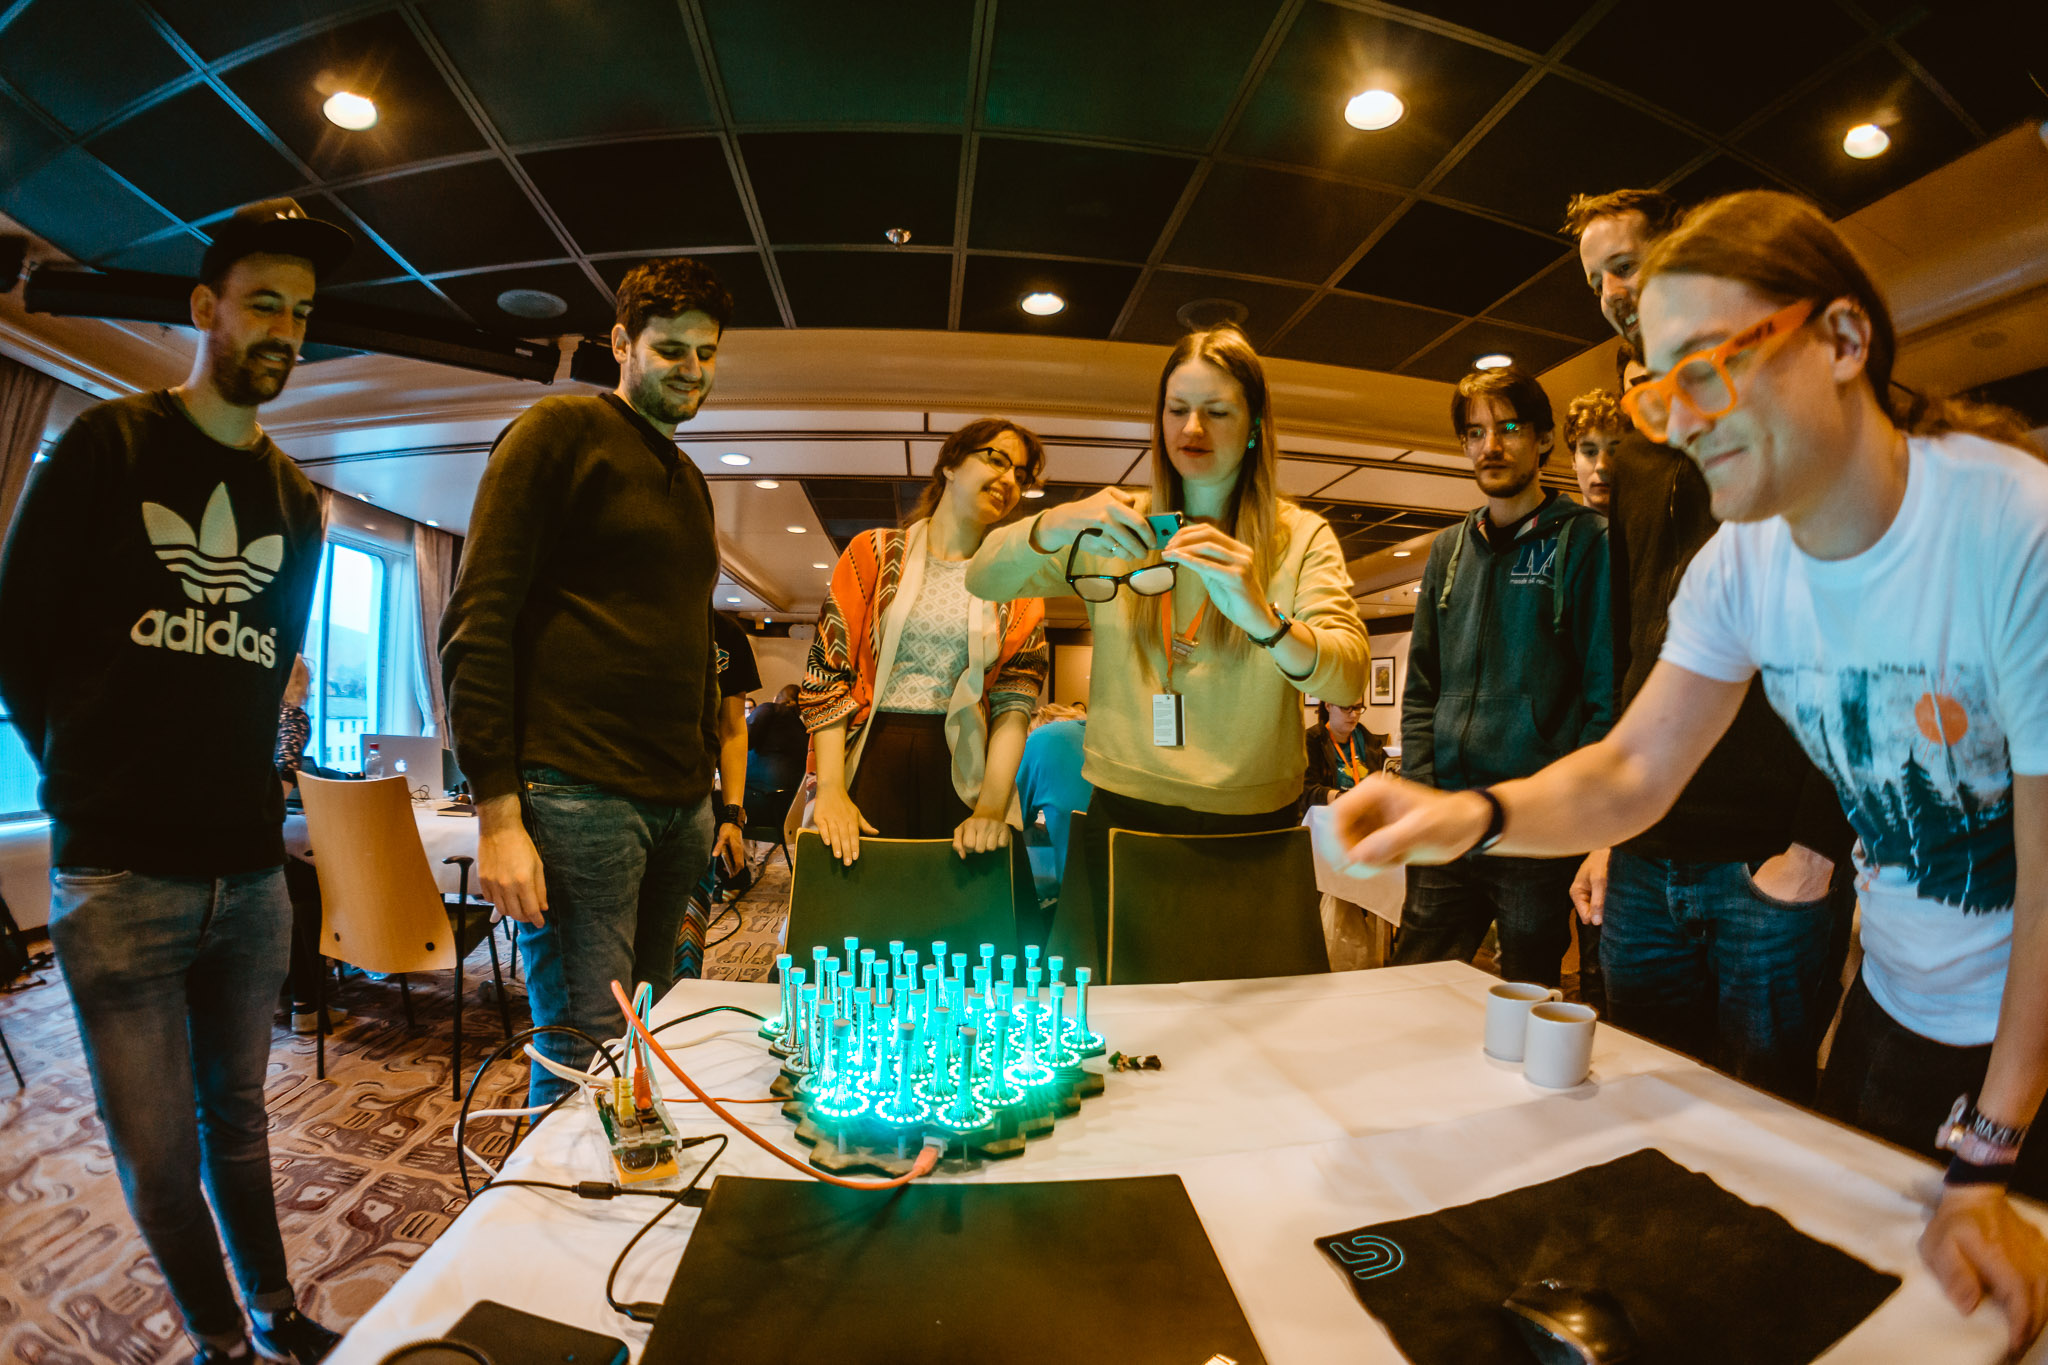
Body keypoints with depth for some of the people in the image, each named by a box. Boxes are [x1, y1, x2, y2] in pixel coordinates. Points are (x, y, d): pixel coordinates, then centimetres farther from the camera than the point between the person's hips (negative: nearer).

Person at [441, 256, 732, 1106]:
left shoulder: (689, 482, 22)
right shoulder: (561, 431, -1)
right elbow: (477, 623, -9)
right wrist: (497, 813, -15)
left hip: (678, 803, 7)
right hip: (578, 794, -7)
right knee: (585, 1056, -3)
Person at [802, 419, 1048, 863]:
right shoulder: (874, 553, 5)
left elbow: (1016, 700, -1)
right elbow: (825, 672, 0)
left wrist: (992, 807, -14)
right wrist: (830, 790, -9)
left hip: (964, 775, 1)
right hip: (871, 765, -1)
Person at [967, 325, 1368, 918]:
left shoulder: (1302, 536, -1)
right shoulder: (1122, 525, 4)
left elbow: (1350, 678, -15)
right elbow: (982, 581, -3)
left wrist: (1261, 616, -36)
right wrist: (1055, 525, -24)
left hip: (1249, 824, 0)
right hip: (1125, 811, 1)